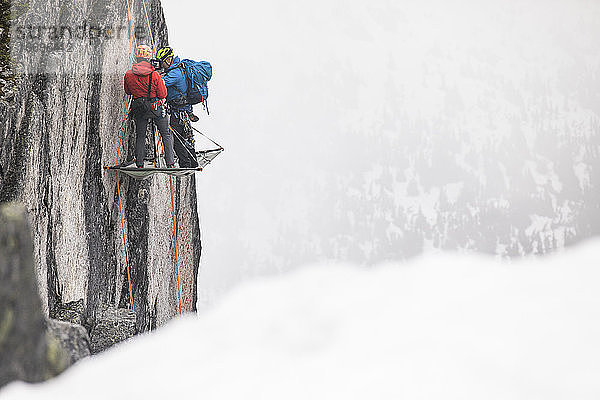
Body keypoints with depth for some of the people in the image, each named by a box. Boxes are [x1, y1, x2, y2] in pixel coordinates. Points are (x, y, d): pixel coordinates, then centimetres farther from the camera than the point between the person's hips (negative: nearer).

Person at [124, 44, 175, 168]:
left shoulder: (129, 75, -7)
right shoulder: (155, 75, -17)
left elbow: (127, 91, 9)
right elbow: (163, 94, -11)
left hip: (139, 110, 3)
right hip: (156, 107, -3)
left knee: (140, 136, 17)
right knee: (166, 134, 10)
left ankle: (139, 164, 15)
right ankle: (170, 163, 3)